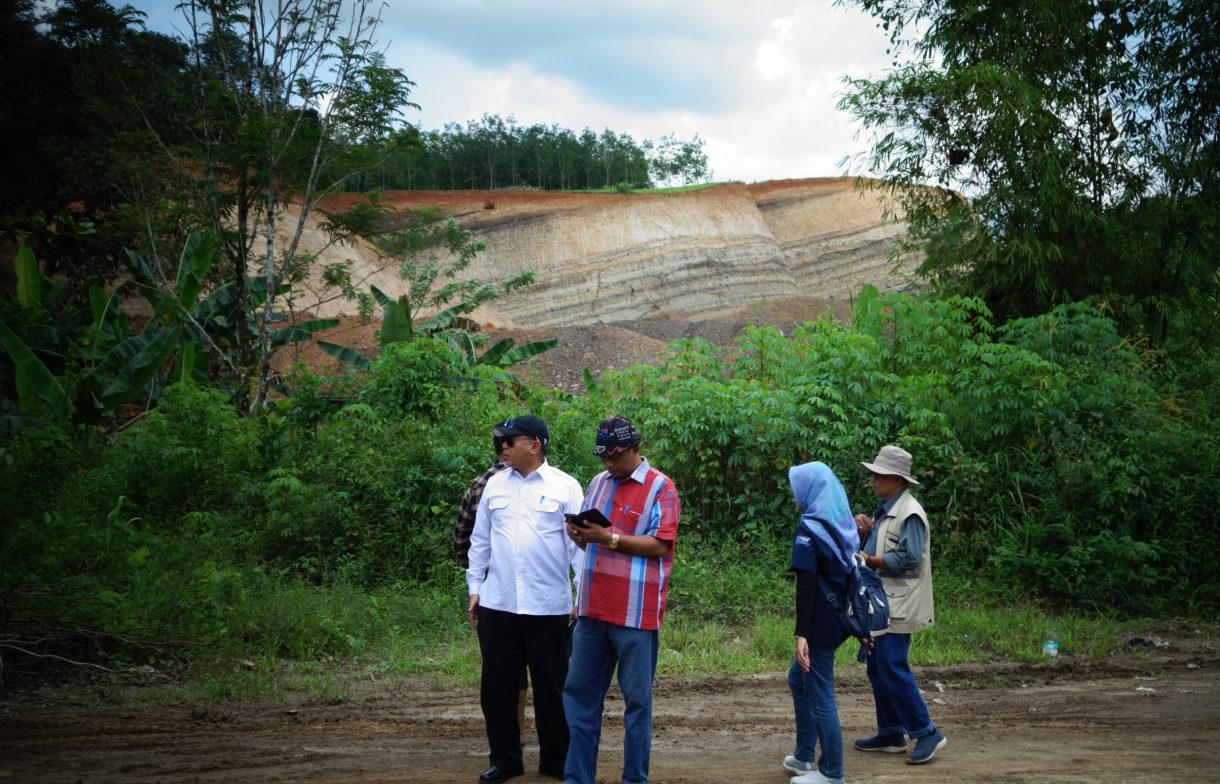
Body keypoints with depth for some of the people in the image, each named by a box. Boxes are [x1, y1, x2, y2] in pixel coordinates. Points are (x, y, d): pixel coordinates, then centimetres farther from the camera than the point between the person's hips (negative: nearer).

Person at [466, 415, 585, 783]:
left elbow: (579, 543, -3)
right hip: (497, 603, 4)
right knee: (497, 686, 9)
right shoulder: (495, 485, 9)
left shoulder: (565, 487, -2)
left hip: (548, 607, -3)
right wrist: (474, 588, 11)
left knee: (551, 686, 6)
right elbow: (480, 541, 14)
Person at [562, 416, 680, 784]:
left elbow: (661, 546, -14)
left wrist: (610, 538, -20)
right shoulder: (599, 483, 14)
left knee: (636, 699, 3)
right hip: (593, 608, 6)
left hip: (635, 613, -6)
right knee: (579, 693, 8)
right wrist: (580, 535, -2)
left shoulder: (660, 488, -6)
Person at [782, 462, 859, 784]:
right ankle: (804, 757, 28)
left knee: (820, 696, 1)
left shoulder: (808, 530, -16)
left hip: (821, 623, -9)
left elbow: (806, 586, -21)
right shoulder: (842, 523, 8)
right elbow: (850, 572, 14)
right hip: (840, 618, 9)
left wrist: (801, 634, -23)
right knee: (798, 679, 22)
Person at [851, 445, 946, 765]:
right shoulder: (885, 510, 15)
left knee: (893, 669, -12)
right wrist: (869, 530, 3)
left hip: (897, 604, -10)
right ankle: (891, 733, 20)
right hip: (879, 603, 10)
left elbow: (909, 558, -22)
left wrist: (868, 560, -17)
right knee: (878, 669, 12)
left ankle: (927, 733, -4)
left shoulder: (909, 513, -15)